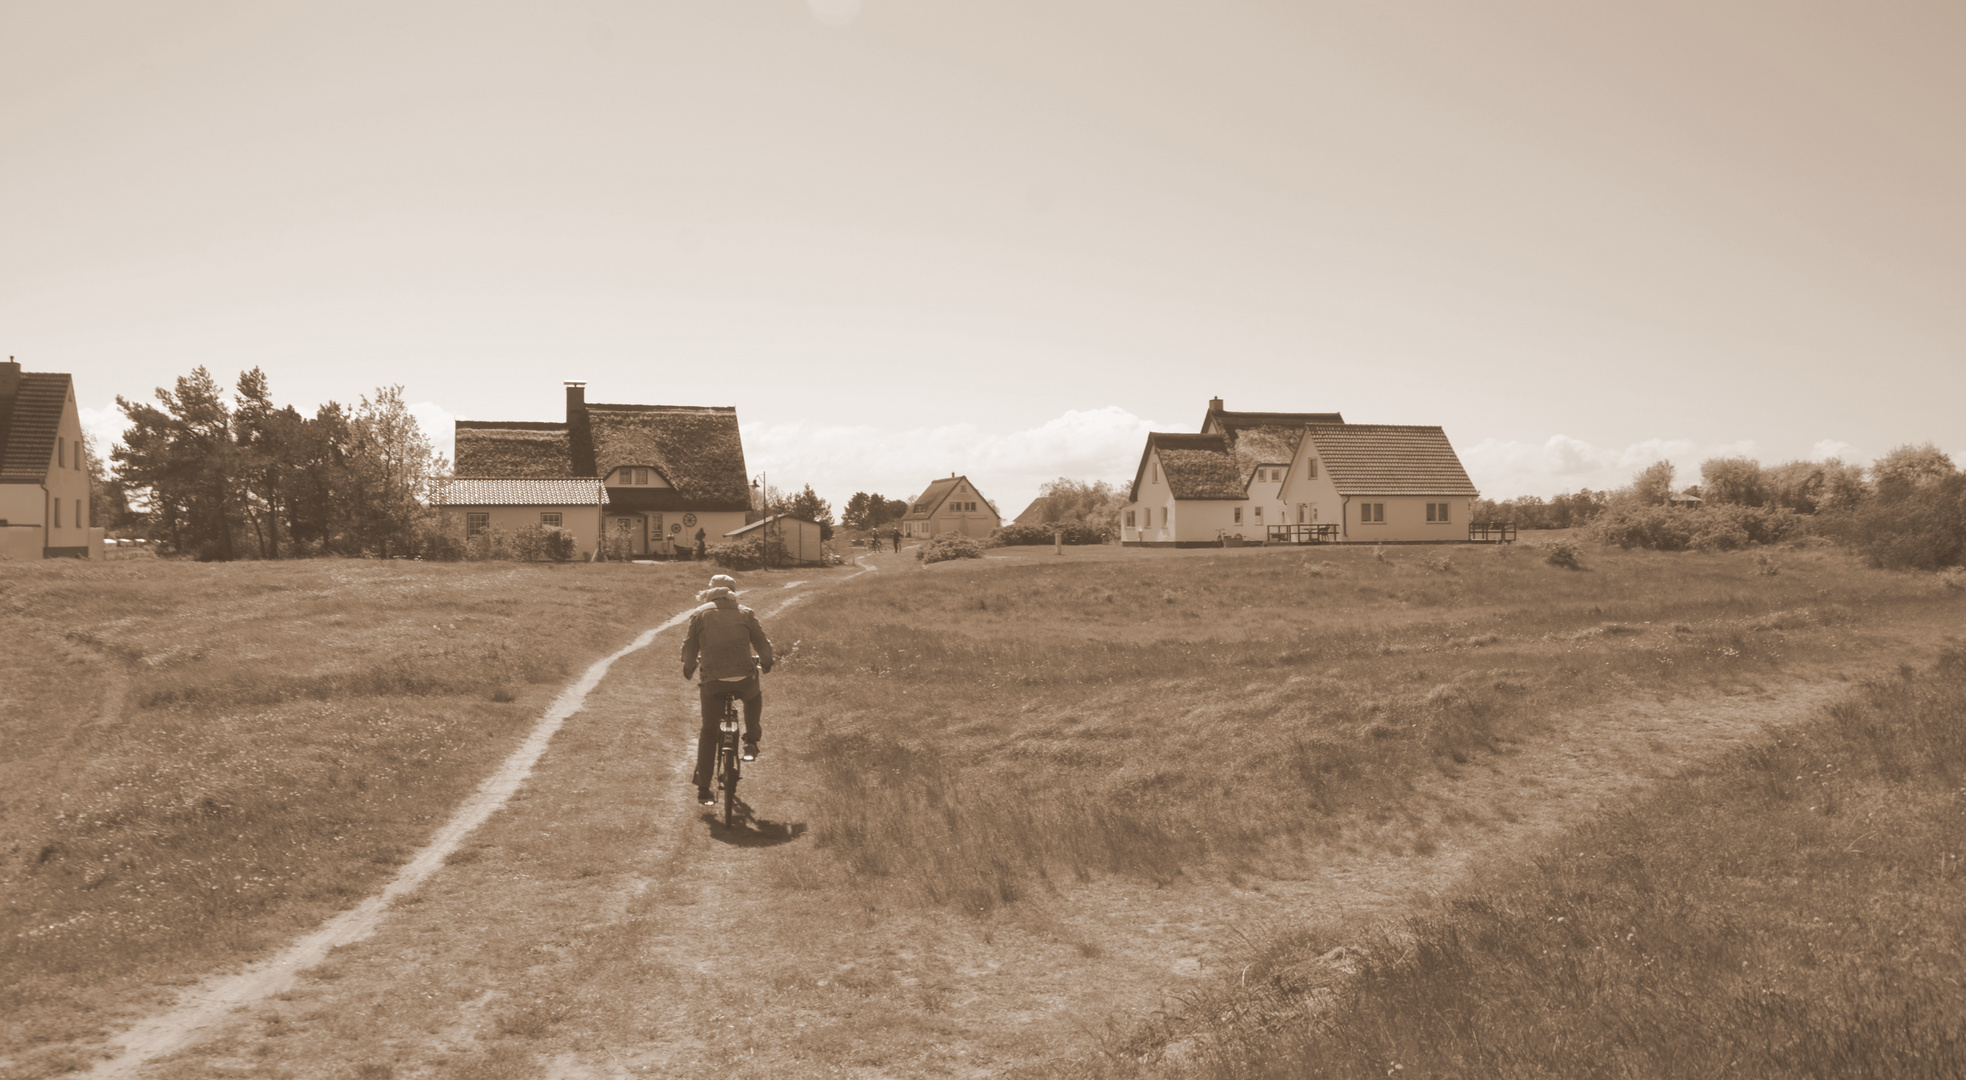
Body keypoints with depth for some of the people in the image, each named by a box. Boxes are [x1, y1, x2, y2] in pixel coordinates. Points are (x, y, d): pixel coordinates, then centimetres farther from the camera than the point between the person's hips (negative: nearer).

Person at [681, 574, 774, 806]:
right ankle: (751, 742, 22)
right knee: (754, 698, 36)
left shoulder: (699, 615, 10)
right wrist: (765, 663, 35)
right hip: (744, 680, 0)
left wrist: (688, 671, 31)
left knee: (708, 734, 14)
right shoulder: (745, 614, 11)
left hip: (712, 682, 0)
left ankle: (703, 791, 13)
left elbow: (689, 648, 11)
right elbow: (763, 645, 13)